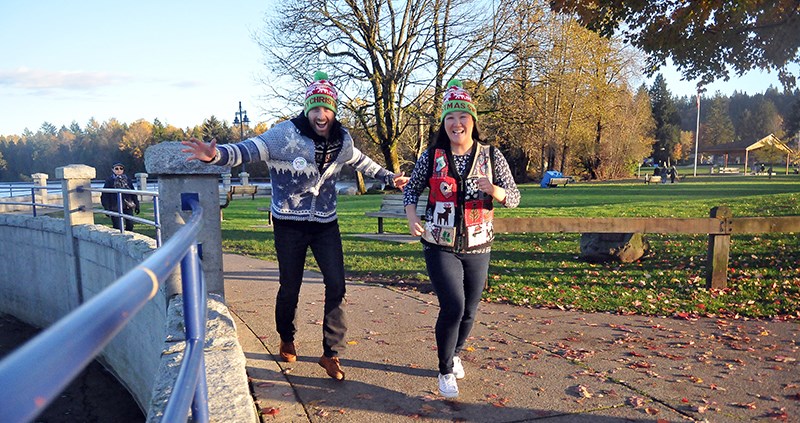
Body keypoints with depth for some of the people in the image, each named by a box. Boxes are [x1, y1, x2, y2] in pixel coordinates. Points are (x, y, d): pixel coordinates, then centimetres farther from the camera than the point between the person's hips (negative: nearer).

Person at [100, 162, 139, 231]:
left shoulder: (127, 179, 10)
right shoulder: (109, 181, 1)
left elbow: (133, 193, 14)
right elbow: (105, 196, 0)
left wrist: (136, 205, 11)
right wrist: (107, 208, -7)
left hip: (128, 206, 3)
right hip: (115, 208, -3)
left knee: (130, 224, -2)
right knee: (117, 227, -2)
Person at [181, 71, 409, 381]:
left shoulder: (342, 139, 0)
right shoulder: (285, 135, -16)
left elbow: (361, 161, 20)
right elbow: (247, 150, -26)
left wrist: (389, 178, 26)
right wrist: (216, 154, -46)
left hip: (326, 222, 4)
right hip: (289, 224, -3)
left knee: (336, 285, -4)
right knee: (290, 287, 7)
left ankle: (331, 354, 9)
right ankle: (287, 340, 36)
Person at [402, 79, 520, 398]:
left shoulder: (491, 156, -2)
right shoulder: (432, 156, -3)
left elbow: (514, 198, -2)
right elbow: (411, 189, 7)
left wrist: (493, 189, -24)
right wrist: (412, 217, -13)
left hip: (477, 247, 2)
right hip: (440, 247, -2)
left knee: (469, 311, 13)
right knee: (452, 307, -13)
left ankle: (454, 354, 43)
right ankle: (446, 371, 11)